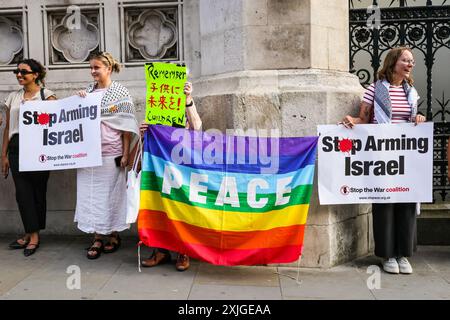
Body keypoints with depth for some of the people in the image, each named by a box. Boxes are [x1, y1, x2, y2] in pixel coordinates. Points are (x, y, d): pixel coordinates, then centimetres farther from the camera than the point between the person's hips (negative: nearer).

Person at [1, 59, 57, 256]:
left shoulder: (46, 95, 1)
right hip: (17, 149, 4)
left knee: (37, 190, 2)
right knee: (22, 192, 0)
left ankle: (32, 234, 12)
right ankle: (31, 234, 9)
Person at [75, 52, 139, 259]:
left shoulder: (120, 92, -3)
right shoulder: (87, 91, 11)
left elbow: (126, 126, -5)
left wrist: (125, 154, -10)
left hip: (111, 153, -5)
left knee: (110, 193, 4)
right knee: (90, 193, 7)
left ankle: (114, 235, 21)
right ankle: (97, 238, 18)